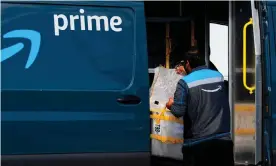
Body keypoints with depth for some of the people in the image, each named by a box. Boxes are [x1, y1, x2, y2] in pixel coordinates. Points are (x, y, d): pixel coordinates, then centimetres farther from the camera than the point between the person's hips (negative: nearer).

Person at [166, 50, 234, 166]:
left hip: (198, 142, -4)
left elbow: (178, 111, -12)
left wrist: (171, 105, 11)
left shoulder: (185, 82, -8)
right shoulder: (218, 76, 8)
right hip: (223, 139, 4)